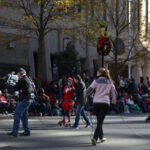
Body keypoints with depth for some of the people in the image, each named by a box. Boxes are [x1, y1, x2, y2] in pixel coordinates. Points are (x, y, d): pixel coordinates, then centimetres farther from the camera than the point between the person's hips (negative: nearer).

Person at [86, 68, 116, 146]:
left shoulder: (96, 81, 1)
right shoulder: (110, 82, 9)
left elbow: (88, 91, -6)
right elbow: (114, 93, 15)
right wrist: (114, 101, 32)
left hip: (96, 103, 0)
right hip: (105, 103, 0)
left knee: (99, 120, 17)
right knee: (100, 121, -4)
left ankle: (101, 137, 26)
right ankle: (95, 138, -20)